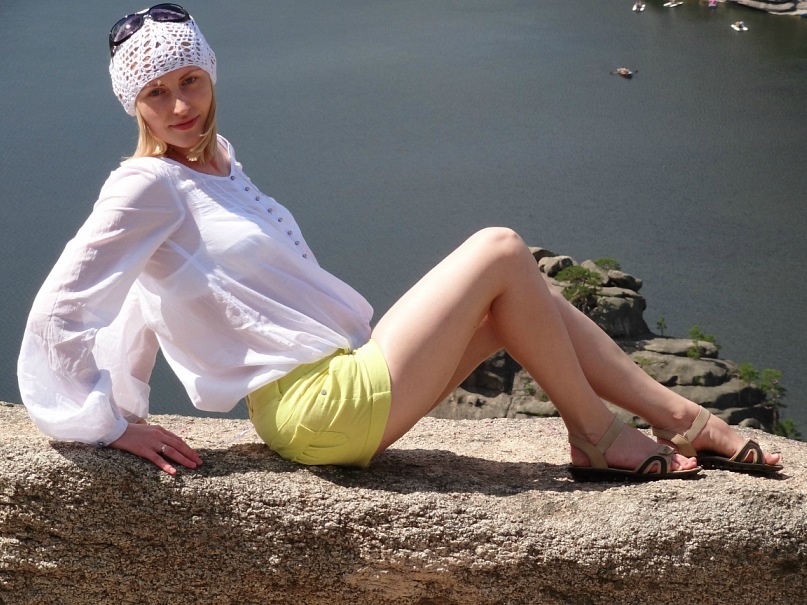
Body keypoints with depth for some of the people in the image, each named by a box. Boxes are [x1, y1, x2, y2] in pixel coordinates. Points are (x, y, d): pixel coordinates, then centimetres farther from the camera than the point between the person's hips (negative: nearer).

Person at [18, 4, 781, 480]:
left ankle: (689, 420, 11)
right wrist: (113, 427, -12)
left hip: (344, 380, 9)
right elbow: (55, 318, -15)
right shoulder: (148, 187, -11)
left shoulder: (216, 165, 15)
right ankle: (597, 437, 3)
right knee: (499, 251, -10)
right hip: (319, 410, -9)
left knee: (519, 298, 5)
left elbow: (145, 305, 22)